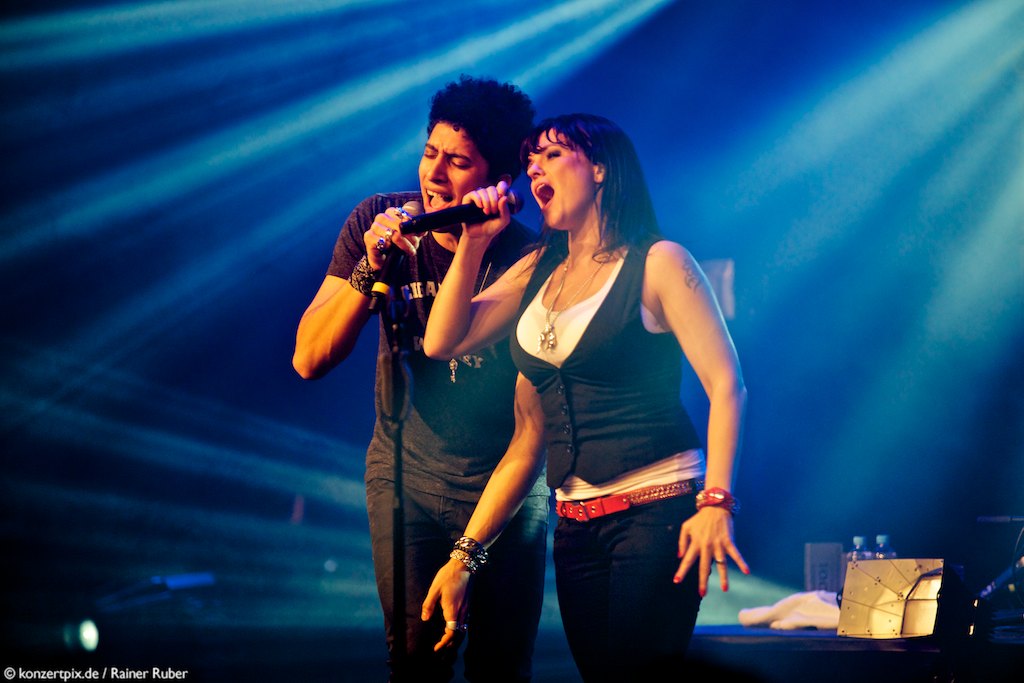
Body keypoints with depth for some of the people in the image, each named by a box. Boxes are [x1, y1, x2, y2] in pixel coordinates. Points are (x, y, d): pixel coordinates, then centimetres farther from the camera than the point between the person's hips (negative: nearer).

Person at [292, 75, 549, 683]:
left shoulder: (525, 256, -18)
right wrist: (369, 270, -24)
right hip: (404, 473, 1)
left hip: (503, 480, -1)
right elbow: (309, 360, -13)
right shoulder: (378, 223, -10)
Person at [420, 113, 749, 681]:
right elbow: (443, 341, 10)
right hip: (576, 521, 6)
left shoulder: (658, 263, -4)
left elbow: (725, 384, -10)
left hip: (656, 509, -6)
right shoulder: (538, 270, 15)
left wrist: (715, 503, -20)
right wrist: (474, 242, 3)